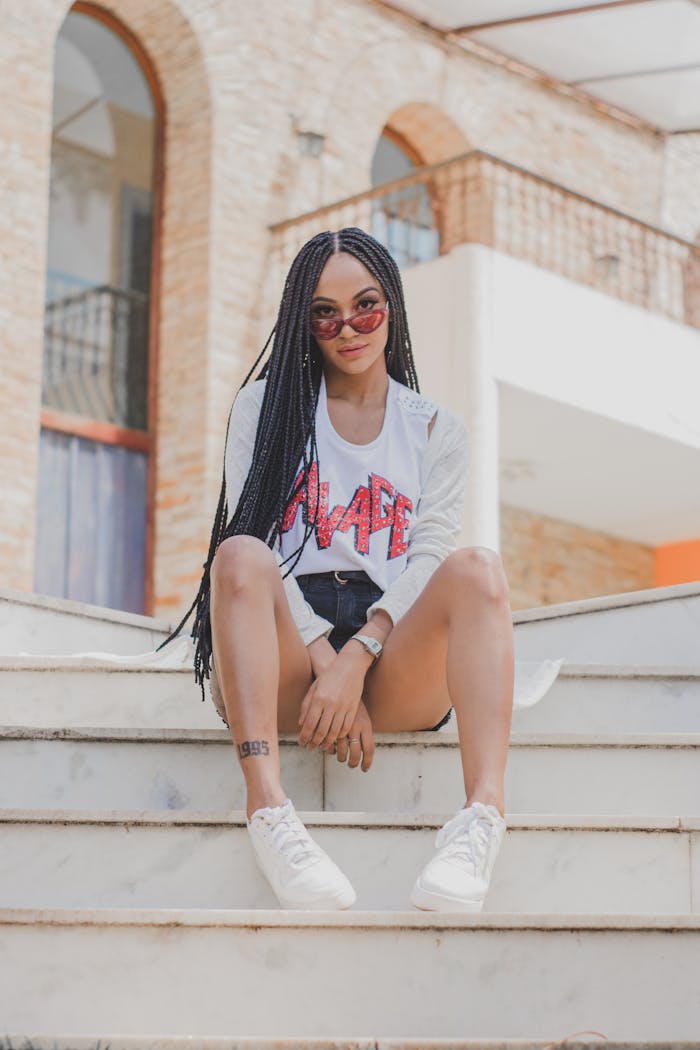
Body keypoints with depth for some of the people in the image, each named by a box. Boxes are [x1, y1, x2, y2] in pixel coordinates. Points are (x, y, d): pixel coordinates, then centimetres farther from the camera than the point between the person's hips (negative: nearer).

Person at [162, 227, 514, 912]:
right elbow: (250, 545, 0)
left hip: (394, 659, 1)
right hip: (285, 657, 0)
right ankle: (269, 809, -46)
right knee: (239, 555, -30)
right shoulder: (266, 405, 15)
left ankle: (483, 812, -46)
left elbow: (430, 554, 1)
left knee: (476, 569, -27)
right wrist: (326, 664, -15)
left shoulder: (436, 430, 17)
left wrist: (357, 659, -18)